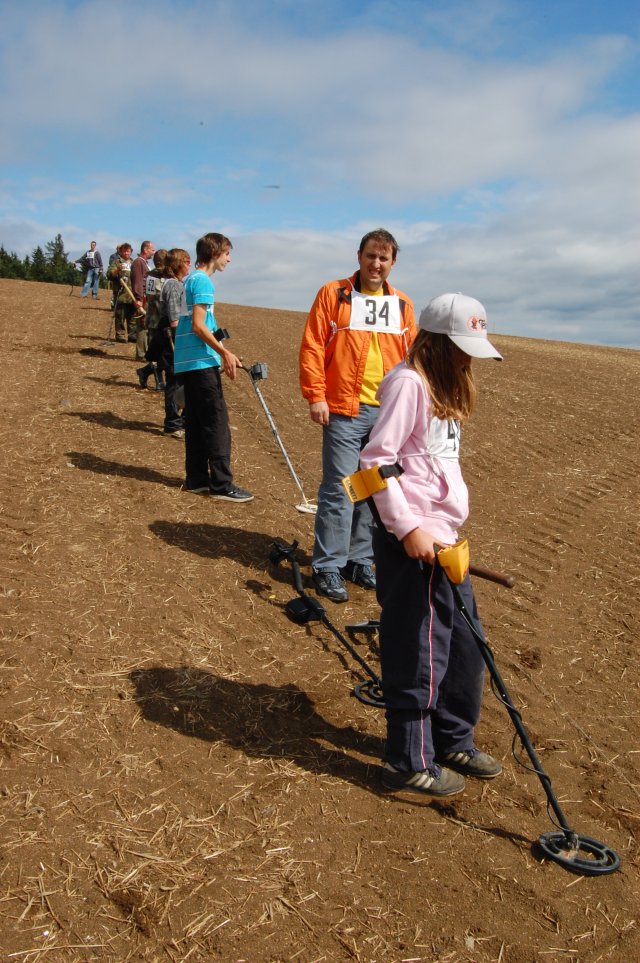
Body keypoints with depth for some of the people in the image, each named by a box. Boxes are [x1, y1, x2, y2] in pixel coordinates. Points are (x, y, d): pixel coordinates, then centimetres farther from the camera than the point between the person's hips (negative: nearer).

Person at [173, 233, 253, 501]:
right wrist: (225, 353, -15)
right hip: (201, 362, -10)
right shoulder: (203, 281, -11)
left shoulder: (192, 278, 19)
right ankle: (222, 484, -5)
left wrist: (222, 354, 23)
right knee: (217, 422, -7)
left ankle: (197, 479, 16)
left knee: (196, 421, 11)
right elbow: (198, 325, -18)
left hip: (187, 361, 10)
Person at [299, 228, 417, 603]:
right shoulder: (333, 295, 2)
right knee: (339, 490, -4)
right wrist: (316, 396, -11)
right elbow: (312, 348, -3)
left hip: (389, 414, 4)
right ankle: (328, 567, 6)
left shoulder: (402, 304, 12)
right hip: (344, 410, -4)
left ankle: (360, 561, 23)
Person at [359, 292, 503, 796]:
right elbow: (376, 459, -20)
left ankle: (453, 741, 37)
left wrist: (448, 530, 16)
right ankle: (410, 762, 19)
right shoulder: (409, 382, -13)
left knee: (465, 645, 19)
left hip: (443, 537, 10)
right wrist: (407, 528, -22)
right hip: (412, 541, -10)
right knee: (419, 655, 1)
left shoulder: (443, 386, 16)